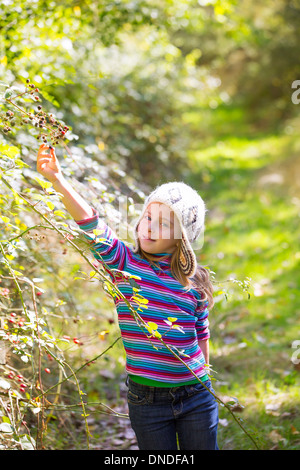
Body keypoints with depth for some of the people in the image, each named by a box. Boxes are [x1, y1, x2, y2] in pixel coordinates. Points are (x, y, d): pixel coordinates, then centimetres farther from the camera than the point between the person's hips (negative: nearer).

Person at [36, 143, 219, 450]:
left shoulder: (194, 280, -1)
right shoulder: (124, 263, -7)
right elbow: (91, 223, -22)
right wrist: (57, 180, -35)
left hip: (196, 396, 2)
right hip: (147, 399, -1)